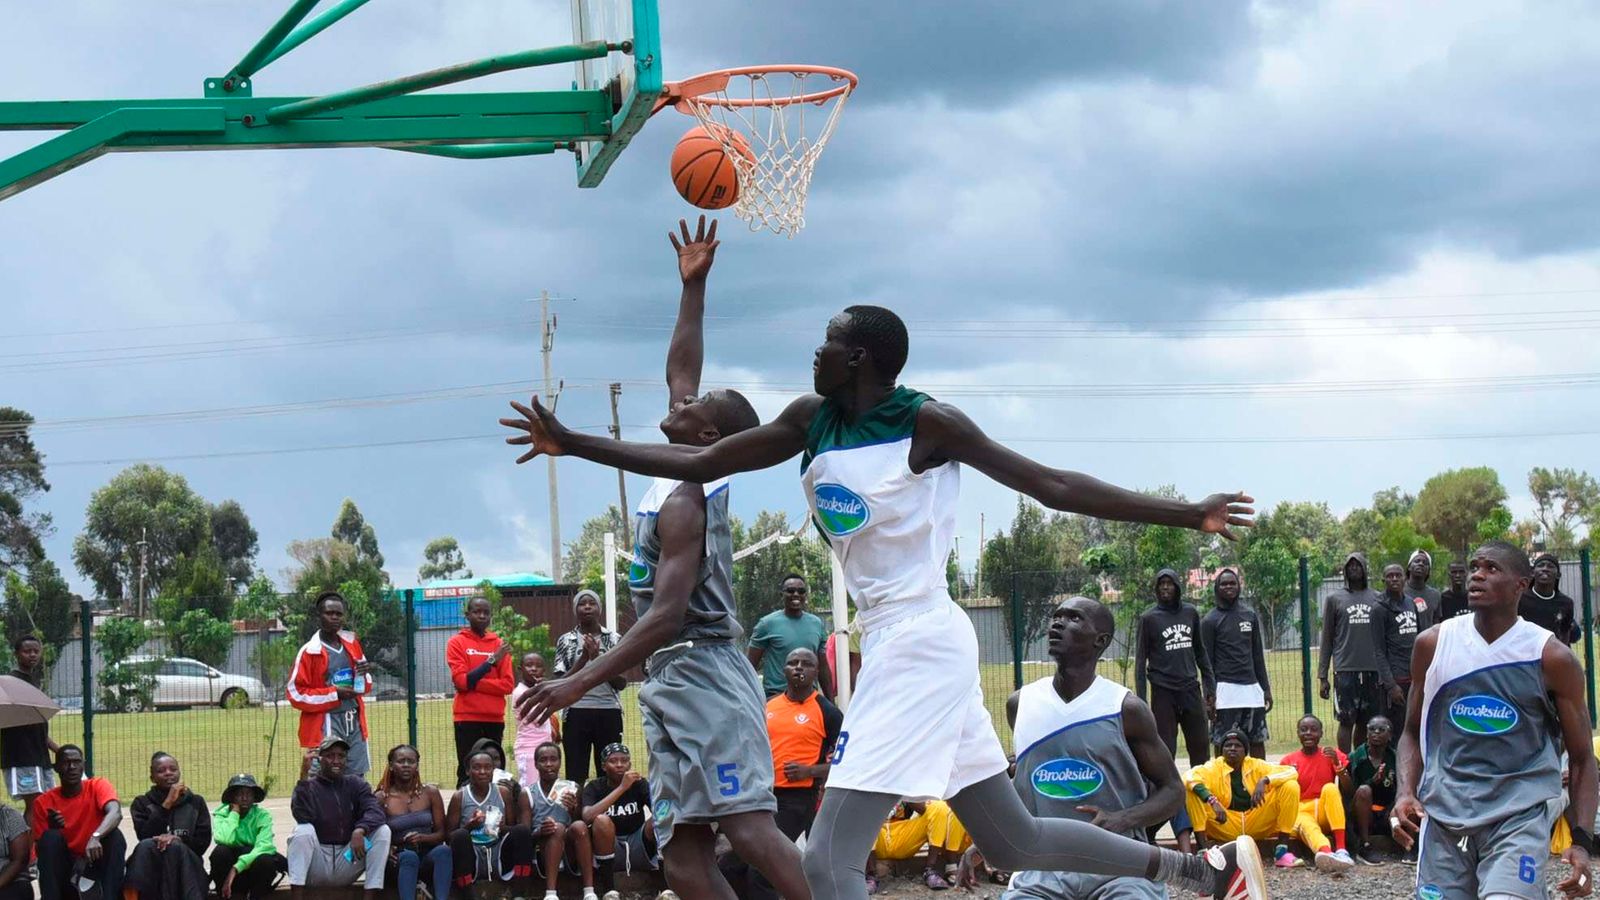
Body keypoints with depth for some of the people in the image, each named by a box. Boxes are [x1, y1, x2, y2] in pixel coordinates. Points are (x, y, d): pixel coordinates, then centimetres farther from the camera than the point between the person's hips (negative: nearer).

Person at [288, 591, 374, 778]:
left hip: (354, 725, 6)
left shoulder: (352, 644, 11)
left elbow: (365, 687, 22)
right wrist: (334, 694, -15)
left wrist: (364, 675, -2)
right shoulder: (309, 651, -7)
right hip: (325, 727, -6)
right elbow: (296, 694, -9)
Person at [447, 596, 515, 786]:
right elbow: (460, 680, -9)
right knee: (467, 772, -6)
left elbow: (507, 684, 2)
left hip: (495, 718, 3)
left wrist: (473, 682, -8)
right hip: (467, 718, -3)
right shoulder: (457, 642, 2)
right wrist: (491, 661, -12)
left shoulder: (499, 644, 10)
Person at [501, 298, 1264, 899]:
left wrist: (1186, 515, -9)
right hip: (890, 645, 8)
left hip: (919, 644, -8)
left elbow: (1052, 486, -7)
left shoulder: (927, 424, -10)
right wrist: (571, 443, 10)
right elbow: (695, 464, 13)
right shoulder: (810, 424, 10)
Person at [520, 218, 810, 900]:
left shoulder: (684, 501, -11)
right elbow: (680, 373, 28)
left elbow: (666, 615, -20)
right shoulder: (687, 480, 15)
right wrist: (692, 287, 29)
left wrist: (581, 682, -23)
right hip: (676, 682, 9)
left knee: (749, 827, -20)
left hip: (700, 670, -9)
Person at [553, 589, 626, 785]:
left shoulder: (614, 640, 7)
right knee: (576, 774, -2)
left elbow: (622, 683, 1)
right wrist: (584, 658, -11)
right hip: (577, 713, -1)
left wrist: (598, 658, -10)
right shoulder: (566, 641, 7)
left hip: (609, 712, 1)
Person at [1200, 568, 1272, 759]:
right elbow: (1206, 662, -3)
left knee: (1258, 740, 6)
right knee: (1223, 743, -4)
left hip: (1252, 687, 5)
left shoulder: (1250, 616, 13)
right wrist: (1210, 695, -10)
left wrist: (1266, 689, 13)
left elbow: (1258, 656, 17)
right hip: (1226, 690, -4)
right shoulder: (1210, 621, -1)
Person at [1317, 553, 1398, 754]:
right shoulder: (1334, 600, 8)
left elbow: (1385, 640, 11)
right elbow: (1326, 641, 8)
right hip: (1346, 670, -2)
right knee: (1347, 721, -5)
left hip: (1373, 670, 2)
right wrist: (1322, 677, 2)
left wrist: (1389, 676, 5)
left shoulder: (1378, 600, 11)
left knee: (1366, 723, 5)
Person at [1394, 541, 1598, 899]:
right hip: (1444, 812, 3)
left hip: (1520, 813, -3)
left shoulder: (1551, 657, -3)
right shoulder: (1433, 644, 4)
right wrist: (1406, 792, -4)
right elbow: (1413, 732, 15)